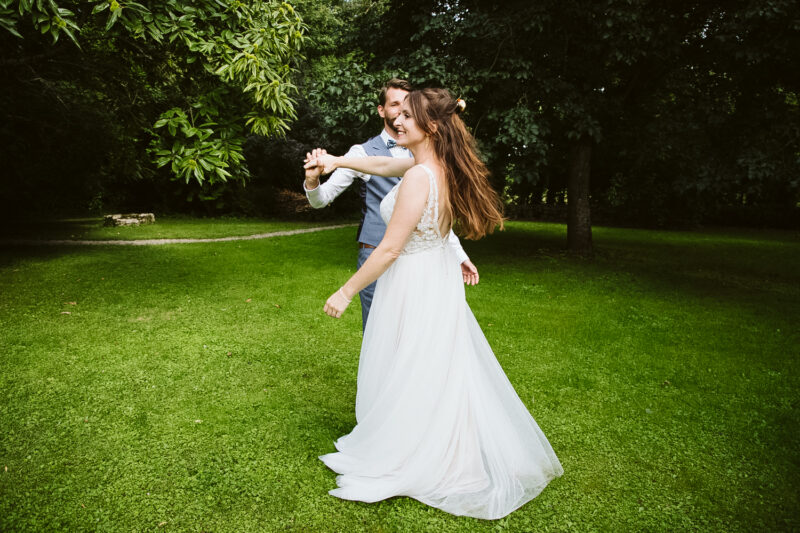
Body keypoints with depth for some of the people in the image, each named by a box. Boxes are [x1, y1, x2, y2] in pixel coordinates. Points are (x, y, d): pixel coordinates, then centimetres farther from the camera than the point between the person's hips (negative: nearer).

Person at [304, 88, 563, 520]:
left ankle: (397, 465, 29)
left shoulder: (419, 177, -24)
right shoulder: (437, 164, 2)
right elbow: (383, 166, 18)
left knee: (407, 378, 8)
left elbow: (389, 249, -23)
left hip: (413, 286, -9)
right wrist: (337, 160, 13)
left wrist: (345, 292, -14)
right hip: (438, 278, 9)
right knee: (442, 374, 21)